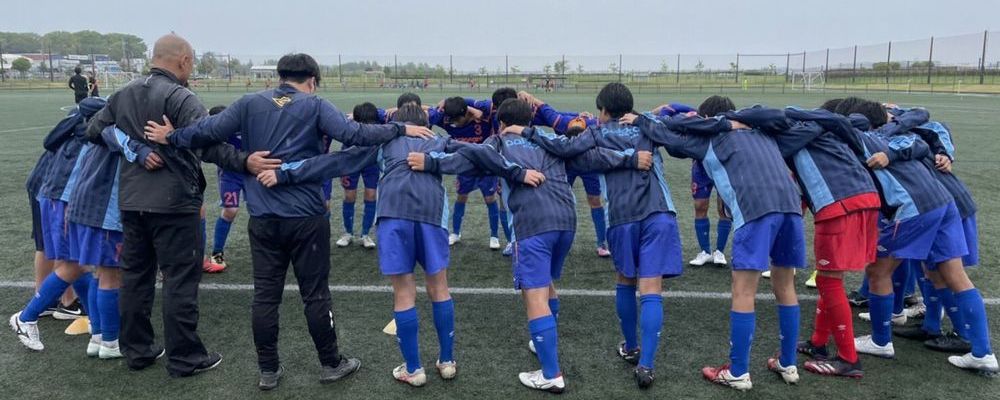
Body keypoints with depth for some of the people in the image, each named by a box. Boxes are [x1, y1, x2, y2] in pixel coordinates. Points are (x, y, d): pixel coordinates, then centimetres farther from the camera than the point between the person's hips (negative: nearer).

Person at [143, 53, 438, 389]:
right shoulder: (315, 106, -3)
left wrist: (171, 138, 20)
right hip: (307, 217, -3)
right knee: (315, 294, 8)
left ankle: (268, 371, 20)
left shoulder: (249, 104, 5)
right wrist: (401, 130, -7)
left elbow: (208, 132, 2)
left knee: (265, 295, 10)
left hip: (263, 218, 3)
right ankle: (331, 364, 21)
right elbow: (354, 134, -14)